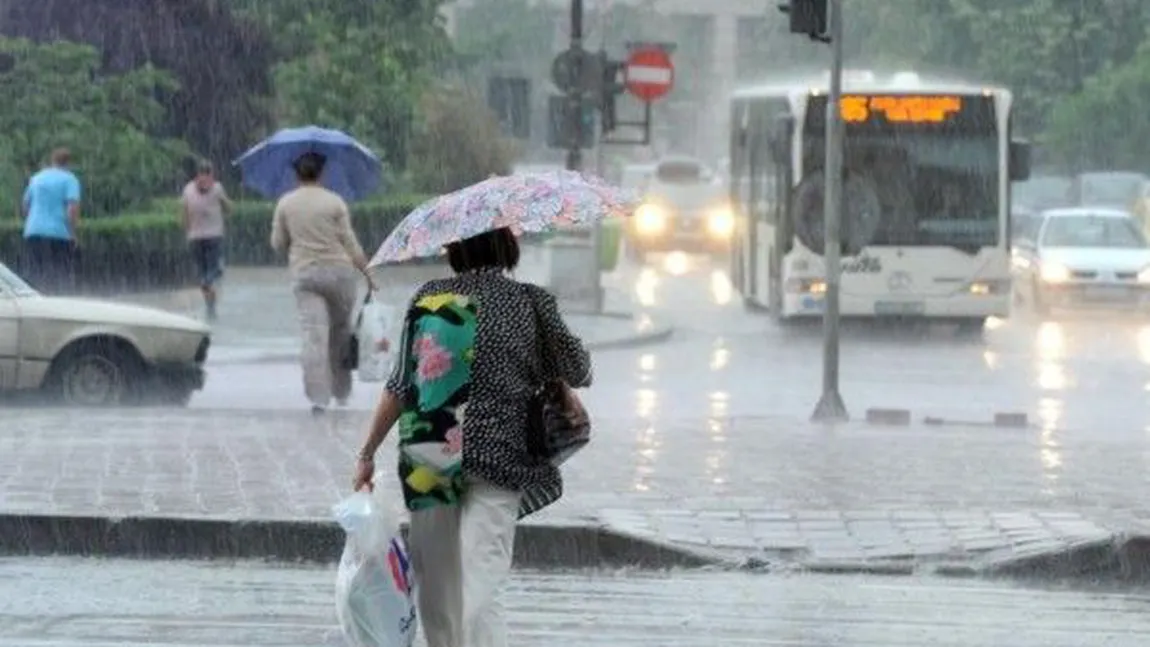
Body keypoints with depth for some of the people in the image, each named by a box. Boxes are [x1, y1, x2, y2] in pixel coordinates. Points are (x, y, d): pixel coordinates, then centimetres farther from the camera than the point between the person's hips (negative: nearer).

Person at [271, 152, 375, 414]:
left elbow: (277, 243, 8)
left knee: (314, 335, -7)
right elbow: (350, 243, -4)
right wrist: (367, 272, 3)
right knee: (340, 332, 16)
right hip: (339, 271, -1)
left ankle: (318, 397, -18)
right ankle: (341, 390, 24)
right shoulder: (334, 202, -4)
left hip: (304, 274, 1)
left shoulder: (285, 204, 2)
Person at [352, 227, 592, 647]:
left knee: (436, 590, 18)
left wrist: (368, 454, 8)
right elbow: (579, 373, 8)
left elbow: (400, 387, 1)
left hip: (428, 465, 2)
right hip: (497, 459, -2)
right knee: (479, 596, -9)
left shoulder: (429, 299, 4)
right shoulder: (531, 303, 0)